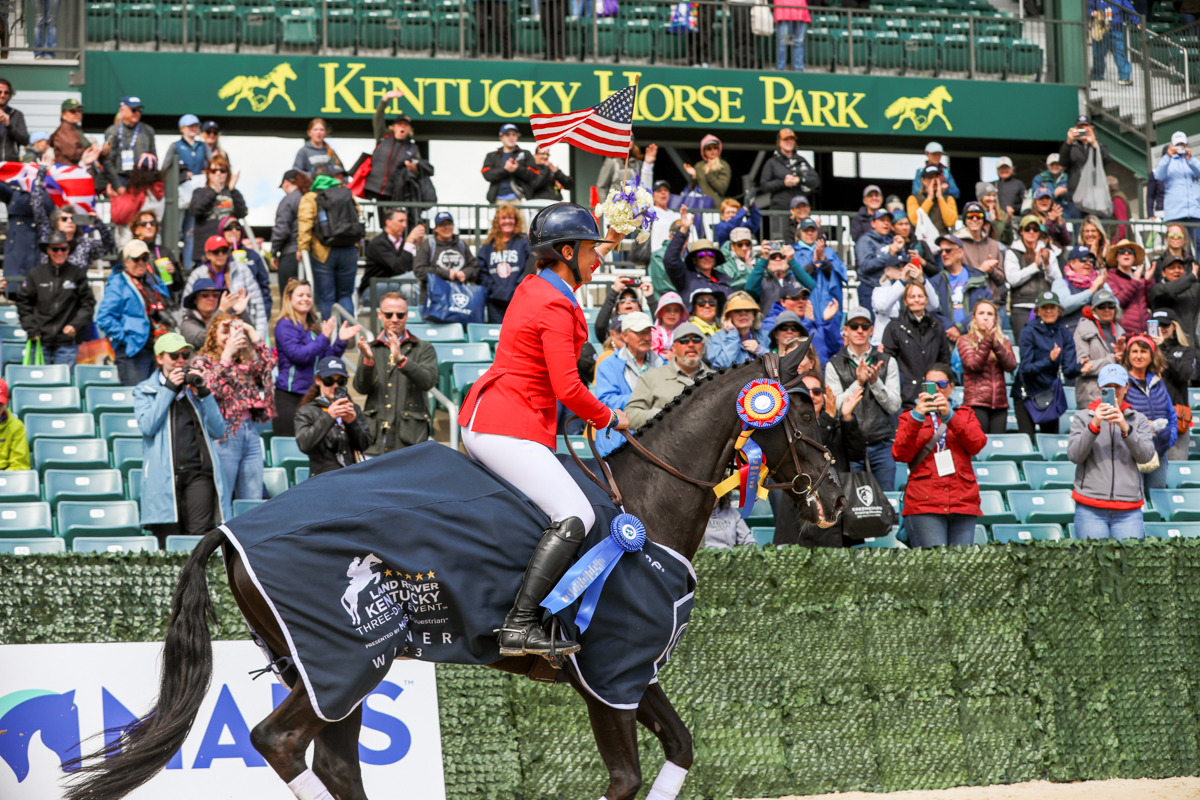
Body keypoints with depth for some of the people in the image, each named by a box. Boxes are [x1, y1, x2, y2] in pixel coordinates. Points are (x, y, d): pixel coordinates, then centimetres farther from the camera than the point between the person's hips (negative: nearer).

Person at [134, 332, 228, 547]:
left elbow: (218, 431, 10)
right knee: (168, 542, -6)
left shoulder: (195, 387, 20)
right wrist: (168, 389, -3)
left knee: (200, 535, -14)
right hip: (164, 476, -1)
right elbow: (146, 426, -6)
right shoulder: (144, 390, 14)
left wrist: (203, 393, 2)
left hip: (198, 473, 2)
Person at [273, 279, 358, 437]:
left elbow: (327, 360, 16)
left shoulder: (314, 326, 16)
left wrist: (340, 341, 1)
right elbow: (298, 355, -17)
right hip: (289, 398, -7)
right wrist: (324, 338, -19)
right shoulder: (285, 325, -5)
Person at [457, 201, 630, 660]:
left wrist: (608, 245, 43)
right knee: (575, 518, -19)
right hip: (510, 430, -11)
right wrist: (609, 418, -5)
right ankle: (520, 626, -26)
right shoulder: (555, 309, -17)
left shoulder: (534, 287, 12)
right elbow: (568, 389, -19)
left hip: (480, 421, 11)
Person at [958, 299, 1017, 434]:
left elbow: (1011, 366, -2)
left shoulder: (1004, 342, 16)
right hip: (976, 402, -3)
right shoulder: (965, 340, 7)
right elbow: (974, 365, -10)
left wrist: (995, 342, -11)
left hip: (999, 403, 3)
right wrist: (987, 340, -13)